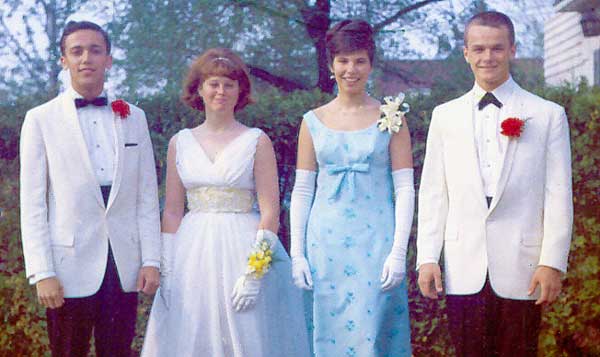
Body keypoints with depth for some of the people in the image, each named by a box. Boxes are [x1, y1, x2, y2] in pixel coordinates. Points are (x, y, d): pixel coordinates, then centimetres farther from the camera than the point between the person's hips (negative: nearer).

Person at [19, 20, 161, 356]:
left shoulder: (134, 118, 10)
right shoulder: (41, 119, 1)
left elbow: (147, 196, 10)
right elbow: (32, 203, -2)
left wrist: (151, 260, 2)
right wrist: (42, 273, -9)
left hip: (125, 266, 2)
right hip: (70, 266, -2)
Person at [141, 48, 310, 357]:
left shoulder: (257, 142, -2)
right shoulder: (180, 142, 8)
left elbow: (270, 212, -7)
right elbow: (172, 211, 7)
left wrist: (254, 273, -14)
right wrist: (166, 269, -1)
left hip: (242, 248, -3)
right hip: (192, 254, 3)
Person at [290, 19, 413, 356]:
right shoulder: (313, 122, 8)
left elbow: (405, 188, -1)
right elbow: (302, 190, 8)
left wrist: (398, 252, -9)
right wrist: (297, 253, 2)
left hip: (376, 242, -2)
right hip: (326, 244, 2)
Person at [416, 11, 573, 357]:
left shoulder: (548, 115, 3)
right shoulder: (445, 116, 10)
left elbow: (559, 197, -1)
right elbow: (432, 194, 9)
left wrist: (553, 263, -7)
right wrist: (427, 258, 2)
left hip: (520, 272, -2)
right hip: (463, 272, 2)